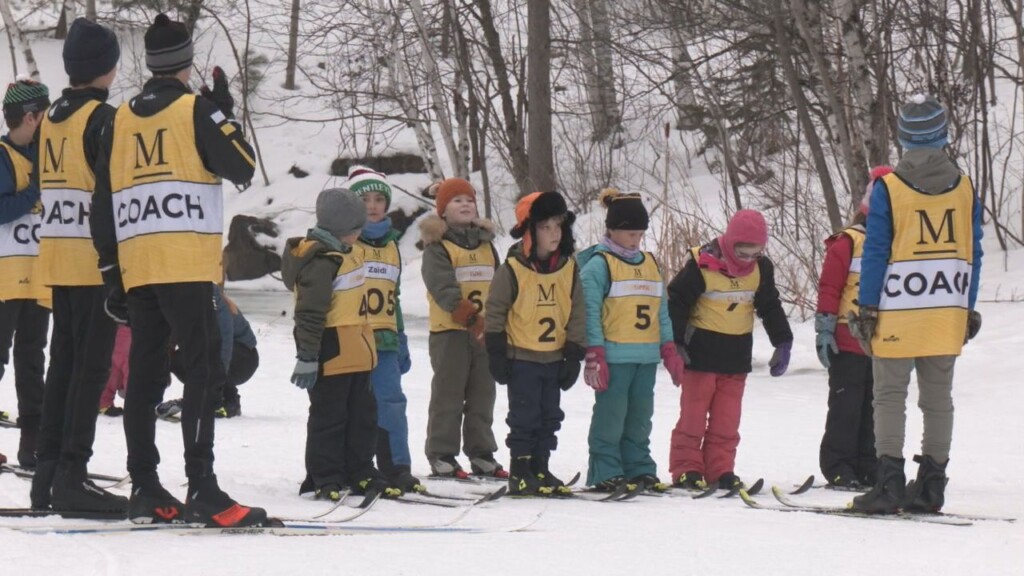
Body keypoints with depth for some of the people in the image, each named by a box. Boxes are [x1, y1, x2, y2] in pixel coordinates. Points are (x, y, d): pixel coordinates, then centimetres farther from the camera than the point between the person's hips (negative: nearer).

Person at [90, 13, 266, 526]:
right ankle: (202, 491, -18)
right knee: (204, 372, -9)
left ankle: (144, 491, 9)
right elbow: (242, 168, -5)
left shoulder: (121, 120, 15)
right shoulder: (194, 109, -2)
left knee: (145, 376, 9)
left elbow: (103, 204, 13)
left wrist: (111, 276, 17)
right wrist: (224, 117, 11)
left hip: (135, 267, 6)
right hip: (187, 265, -6)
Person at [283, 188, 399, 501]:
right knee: (329, 416, -2)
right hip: (331, 354, -10)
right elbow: (310, 313, -22)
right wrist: (307, 357, -24)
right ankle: (325, 478, 4)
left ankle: (360, 473, 21)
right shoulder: (322, 261, -19)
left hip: (355, 354, 10)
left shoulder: (347, 253, 13)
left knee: (363, 414, 14)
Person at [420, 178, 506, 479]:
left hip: (485, 333, 6)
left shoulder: (486, 245, 15)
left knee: (482, 396, 10)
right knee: (448, 395, -3)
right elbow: (444, 290, -18)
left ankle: (482, 454, 17)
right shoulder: (437, 248, -6)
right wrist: (471, 319, -27)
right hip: (450, 331, -6)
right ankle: (441, 456, 2)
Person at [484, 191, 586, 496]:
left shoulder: (569, 268, 3)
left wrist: (574, 355, 5)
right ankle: (520, 474, 5)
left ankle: (540, 469, 20)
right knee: (524, 417, -2)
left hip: (554, 358, 5)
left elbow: (577, 314, 8)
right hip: (521, 357, -5)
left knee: (549, 417, 11)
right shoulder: (512, 269, -10)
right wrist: (496, 354, -7)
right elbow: (495, 311, -6)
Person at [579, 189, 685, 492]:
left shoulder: (650, 264, 16)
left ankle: (639, 469, 18)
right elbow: (590, 311, -11)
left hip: (646, 356, 7)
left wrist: (669, 350, 14)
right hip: (614, 356, -7)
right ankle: (605, 472, 1)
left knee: (640, 417, 11)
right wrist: (594, 355, -16)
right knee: (611, 416, -4)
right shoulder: (598, 264, -6)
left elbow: (661, 310, 19)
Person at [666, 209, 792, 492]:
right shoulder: (702, 264, -14)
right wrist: (675, 343, -12)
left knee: (727, 418, 4)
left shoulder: (761, 268, 2)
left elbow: (770, 307, 13)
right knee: (693, 414, -2)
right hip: (701, 351, -5)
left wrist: (783, 343, 8)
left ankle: (720, 470, 8)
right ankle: (686, 469, 3)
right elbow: (676, 302, -10)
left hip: (737, 353, 5)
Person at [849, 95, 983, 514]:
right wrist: (968, 308, 15)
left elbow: (876, 253, -7)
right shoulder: (964, 188, 3)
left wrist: (867, 308, -2)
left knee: (890, 398, 1)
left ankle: (889, 483, -4)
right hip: (947, 313, 3)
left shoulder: (888, 188, -7)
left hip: (897, 312, -3)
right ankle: (931, 486, 10)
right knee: (938, 398, 9)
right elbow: (973, 254, 8)